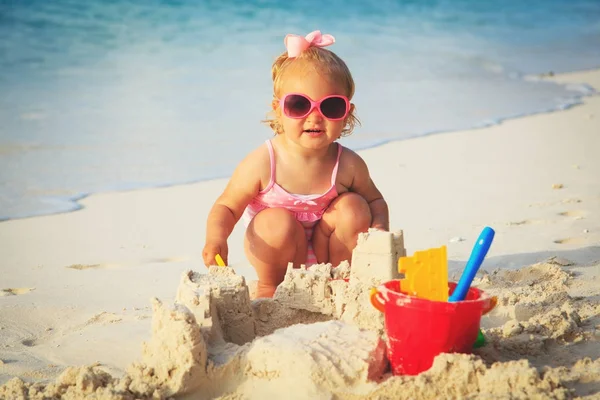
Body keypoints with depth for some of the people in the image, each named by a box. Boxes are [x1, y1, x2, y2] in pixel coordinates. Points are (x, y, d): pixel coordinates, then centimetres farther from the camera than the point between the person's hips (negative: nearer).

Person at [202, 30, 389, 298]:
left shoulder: (348, 165, -15)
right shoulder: (262, 164, -24)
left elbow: (375, 200, 2)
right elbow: (226, 207, -15)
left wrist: (379, 226, -21)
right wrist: (216, 237, -37)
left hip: (325, 247, 3)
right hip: (277, 253, -3)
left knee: (355, 208, -17)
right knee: (278, 222, -32)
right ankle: (269, 287, -3)